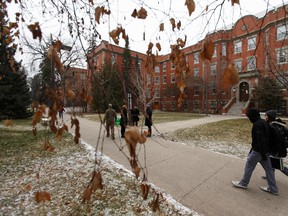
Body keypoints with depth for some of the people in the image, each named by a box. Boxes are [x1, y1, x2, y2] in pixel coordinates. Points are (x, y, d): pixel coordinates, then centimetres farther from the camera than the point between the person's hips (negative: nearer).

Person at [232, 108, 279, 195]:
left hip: (258, 150, -9)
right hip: (265, 150, 9)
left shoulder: (257, 124, -22)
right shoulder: (263, 122, 10)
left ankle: (243, 183, 19)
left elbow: (260, 140, -26)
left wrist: (262, 153, -22)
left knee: (249, 166, 5)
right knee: (268, 168, 15)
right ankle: (273, 189, 26)